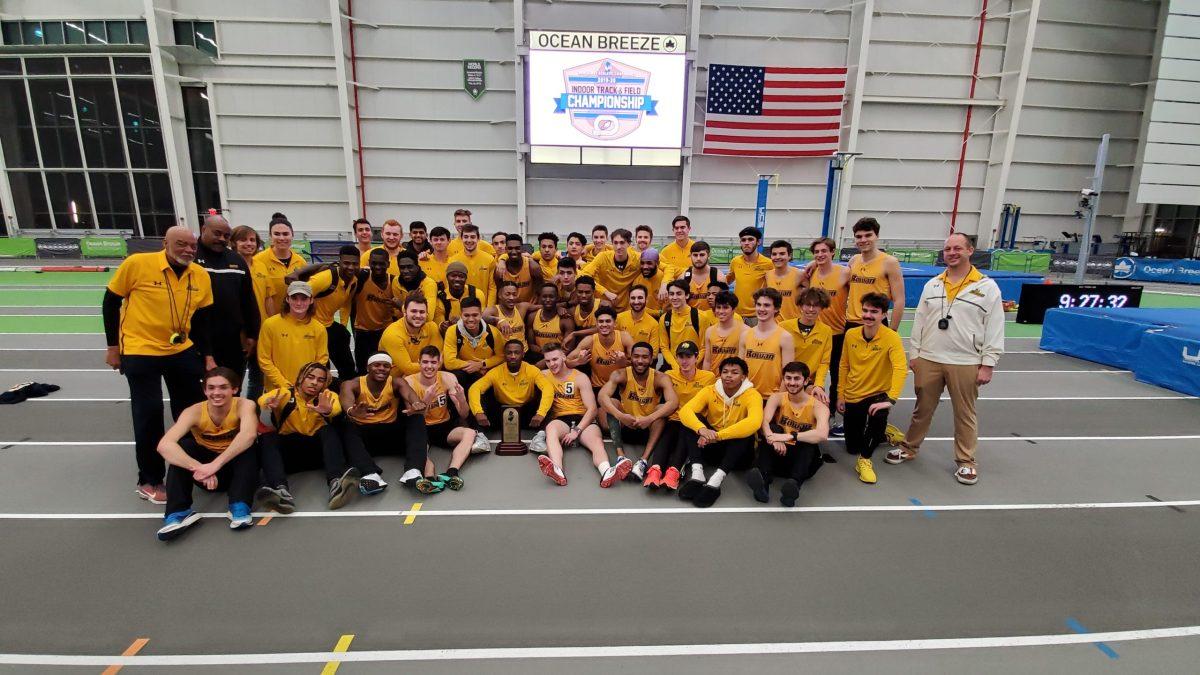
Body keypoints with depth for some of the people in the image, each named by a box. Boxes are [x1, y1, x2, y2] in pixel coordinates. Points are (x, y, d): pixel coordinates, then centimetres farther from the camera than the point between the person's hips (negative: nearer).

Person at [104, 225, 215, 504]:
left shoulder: (201, 276, -2)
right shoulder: (137, 264, -14)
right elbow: (111, 302, -4)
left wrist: (207, 355, 2)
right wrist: (113, 346, -2)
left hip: (183, 351, 4)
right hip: (140, 352, -4)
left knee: (193, 409, 10)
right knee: (148, 415, -3)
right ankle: (149, 481, 15)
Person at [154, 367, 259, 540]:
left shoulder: (244, 405, -23)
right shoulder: (194, 412, -19)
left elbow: (249, 435, -44)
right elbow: (164, 445, -35)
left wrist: (215, 465, -52)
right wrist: (198, 467, -49)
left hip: (238, 467, -2)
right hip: (206, 467, 2)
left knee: (248, 446, -31)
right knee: (182, 446, -23)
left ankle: (240, 506, -32)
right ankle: (179, 512, -25)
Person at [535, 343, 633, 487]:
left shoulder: (580, 378, 3)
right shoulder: (544, 375, 12)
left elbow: (592, 409, -3)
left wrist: (576, 431, -16)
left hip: (584, 420, 0)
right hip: (560, 420, 0)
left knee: (597, 441, -31)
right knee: (551, 428, -35)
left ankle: (607, 473, -61)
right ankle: (557, 471, -61)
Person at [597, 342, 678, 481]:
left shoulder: (660, 378, -13)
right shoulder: (620, 375, -12)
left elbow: (674, 402, -30)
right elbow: (602, 396, -28)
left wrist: (649, 419, -44)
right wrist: (620, 416, -45)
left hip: (649, 429, 0)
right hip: (625, 428, 1)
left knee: (662, 408, -28)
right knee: (610, 403, -24)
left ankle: (644, 460, -37)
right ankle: (621, 456, -36)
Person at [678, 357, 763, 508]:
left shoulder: (752, 395, -14)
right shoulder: (709, 391, -6)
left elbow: (754, 422, -35)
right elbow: (685, 410, -22)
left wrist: (717, 435, -42)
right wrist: (702, 429, -43)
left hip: (737, 448, -2)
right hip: (711, 445, 3)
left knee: (747, 433, -32)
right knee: (691, 420, -20)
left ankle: (716, 481, -42)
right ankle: (697, 473, -34)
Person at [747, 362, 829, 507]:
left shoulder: (818, 406, -9)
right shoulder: (777, 398, -1)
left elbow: (822, 435, -29)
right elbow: (765, 421, -21)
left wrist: (789, 436, -37)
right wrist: (773, 438, -42)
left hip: (803, 458, -1)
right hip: (777, 454, 2)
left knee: (810, 440, -30)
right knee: (772, 429, -25)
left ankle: (794, 485, -50)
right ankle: (763, 482, -41)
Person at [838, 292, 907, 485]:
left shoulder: (891, 337, -19)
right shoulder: (850, 334, -6)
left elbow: (900, 369, -31)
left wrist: (891, 399, -42)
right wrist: (840, 396, 3)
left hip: (877, 394, -4)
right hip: (852, 397, 4)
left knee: (878, 417, -39)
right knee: (851, 447, 11)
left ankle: (864, 460, -15)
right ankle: (882, 432, 43)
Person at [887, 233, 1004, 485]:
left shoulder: (987, 287, -2)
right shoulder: (932, 285, 8)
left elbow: (994, 330, -3)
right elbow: (919, 321, 10)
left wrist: (987, 365, -7)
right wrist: (914, 354, 7)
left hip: (966, 364, -2)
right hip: (928, 360, 3)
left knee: (965, 414, 9)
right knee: (922, 409, 13)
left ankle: (965, 461, 23)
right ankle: (908, 448, 27)